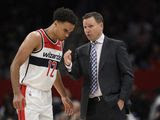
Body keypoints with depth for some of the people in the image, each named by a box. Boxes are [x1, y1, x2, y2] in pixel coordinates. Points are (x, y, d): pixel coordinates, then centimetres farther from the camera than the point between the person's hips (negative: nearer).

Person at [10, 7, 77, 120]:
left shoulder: (60, 43, 11)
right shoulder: (36, 37, -12)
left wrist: (64, 96, 24)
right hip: (29, 95, -8)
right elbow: (15, 65, -15)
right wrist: (17, 94, -24)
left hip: (46, 96, 8)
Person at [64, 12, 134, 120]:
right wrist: (69, 65, -16)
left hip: (111, 105, -4)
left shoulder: (117, 46, 1)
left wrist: (122, 99, -10)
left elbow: (128, 75, -2)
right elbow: (77, 74, 5)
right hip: (91, 106, 4)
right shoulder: (81, 51, 13)